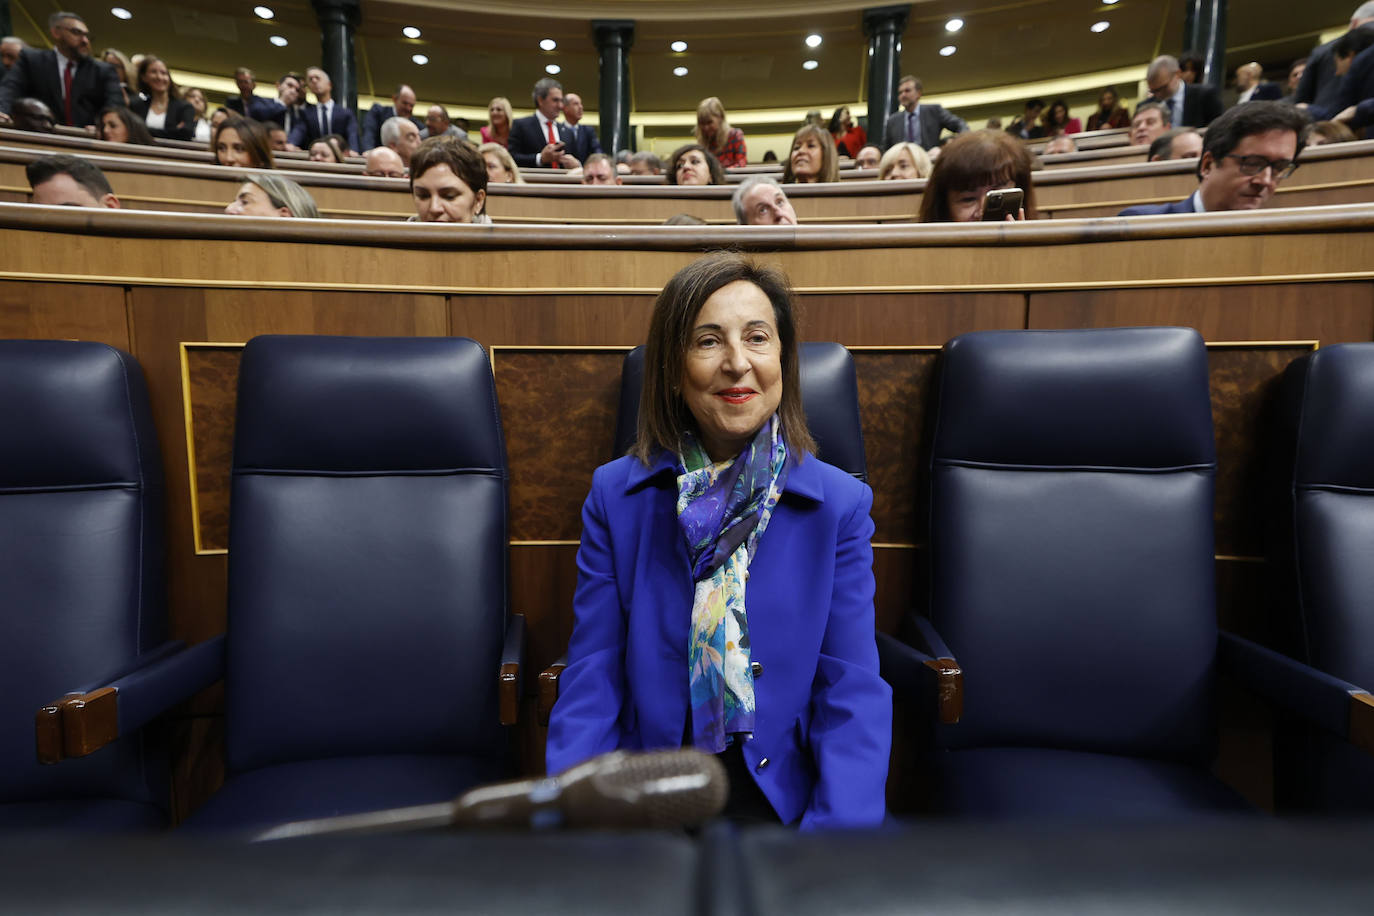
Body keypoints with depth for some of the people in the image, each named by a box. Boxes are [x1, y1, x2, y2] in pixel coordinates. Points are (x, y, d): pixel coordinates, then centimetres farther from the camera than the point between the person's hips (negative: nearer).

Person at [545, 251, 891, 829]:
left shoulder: (840, 505, -5)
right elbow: (591, 685, -5)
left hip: (779, 793, 0)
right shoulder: (614, 497, -3)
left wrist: (839, 822, -23)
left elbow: (852, 696, -8)